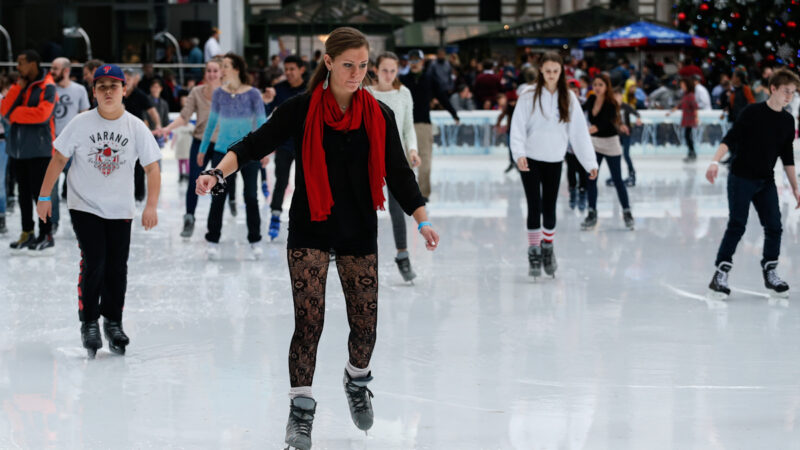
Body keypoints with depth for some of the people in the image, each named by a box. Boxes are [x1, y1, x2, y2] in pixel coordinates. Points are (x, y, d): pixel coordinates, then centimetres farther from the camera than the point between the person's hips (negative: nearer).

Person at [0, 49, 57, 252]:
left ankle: (46, 235, 2)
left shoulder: (47, 87, -9)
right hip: (18, 148, 7)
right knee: (24, 193, 12)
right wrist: (17, 89, -7)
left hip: (38, 149, -7)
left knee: (39, 192, -5)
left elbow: (42, 114, -21)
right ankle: (27, 233, 20)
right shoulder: (20, 85, 13)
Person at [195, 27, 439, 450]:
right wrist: (218, 173, -26)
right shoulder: (301, 110, -8)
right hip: (310, 230, -2)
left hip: (359, 233, 2)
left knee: (365, 323, 5)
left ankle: (357, 379, 37)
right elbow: (254, 146, -10)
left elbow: (398, 174, 1)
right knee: (309, 320, -8)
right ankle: (301, 410, 3)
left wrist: (422, 221, -7)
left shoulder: (379, 116, -1)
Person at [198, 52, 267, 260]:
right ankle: (213, 241, 9)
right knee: (218, 197, 1)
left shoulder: (253, 94, -7)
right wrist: (202, 150, 14)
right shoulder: (219, 93, 0)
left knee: (251, 197, 6)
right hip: (222, 152, 2)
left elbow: (262, 123, -3)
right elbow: (212, 122, 10)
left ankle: (254, 241, 17)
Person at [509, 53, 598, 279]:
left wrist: (590, 162, -3)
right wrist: (519, 153, -25)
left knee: (549, 208, 8)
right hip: (531, 160, -2)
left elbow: (579, 132, 2)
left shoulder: (569, 99, 1)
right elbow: (517, 129, -9)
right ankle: (534, 255, 5)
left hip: (555, 161, 2)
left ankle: (548, 250, 25)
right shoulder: (528, 97, -6)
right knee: (535, 207, -3)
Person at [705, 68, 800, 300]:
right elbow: (730, 139, -14)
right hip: (741, 178, -5)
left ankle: (770, 274, 14)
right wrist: (715, 161, -28)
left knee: (774, 227, 1)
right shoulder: (752, 112, -10)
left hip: (766, 181, 6)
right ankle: (721, 274, -6)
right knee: (737, 226, -10)